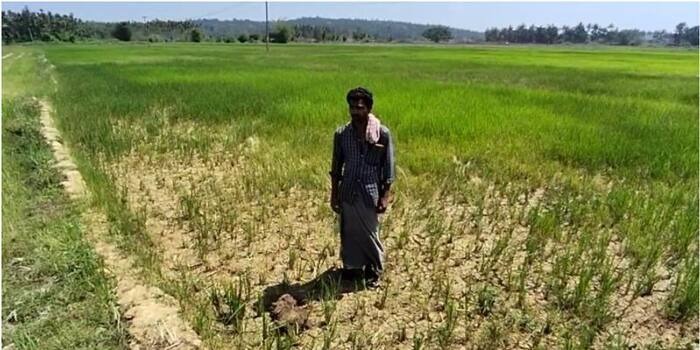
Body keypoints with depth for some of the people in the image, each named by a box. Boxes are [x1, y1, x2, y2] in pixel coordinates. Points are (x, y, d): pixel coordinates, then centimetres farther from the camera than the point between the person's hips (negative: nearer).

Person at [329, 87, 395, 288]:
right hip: (347, 193, 3)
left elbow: (388, 168, -3)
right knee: (349, 234, 12)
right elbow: (336, 167, 7)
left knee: (370, 234, 7)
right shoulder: (341, 134, -1)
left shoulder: (382, 134, -8)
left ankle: (374, 271, 28)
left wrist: (385, 196, -6)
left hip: (370, 194, -2)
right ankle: (352, 267, 32)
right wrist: (334, 195, 7)